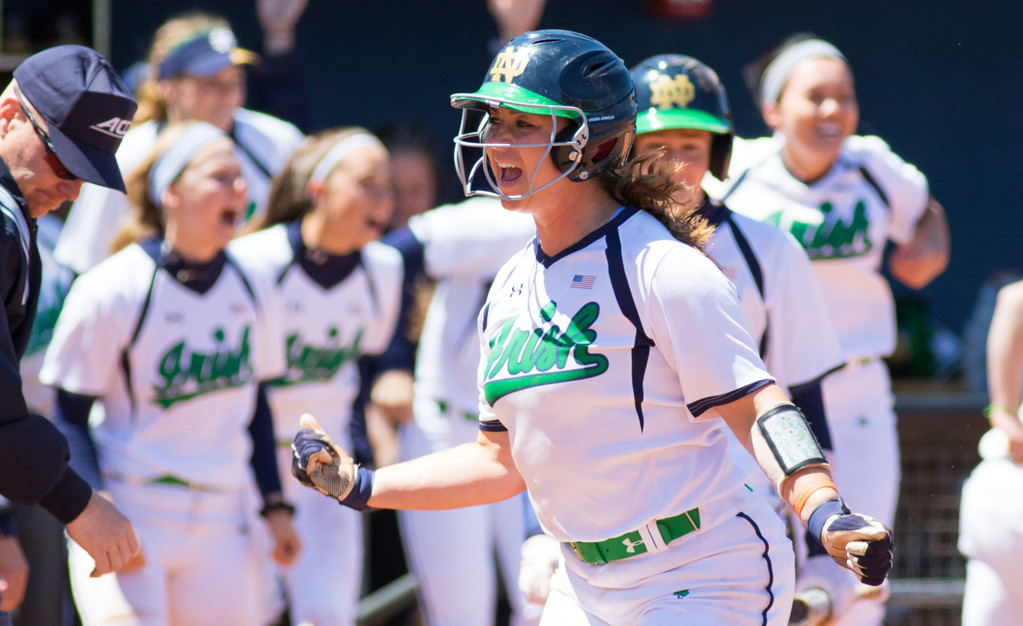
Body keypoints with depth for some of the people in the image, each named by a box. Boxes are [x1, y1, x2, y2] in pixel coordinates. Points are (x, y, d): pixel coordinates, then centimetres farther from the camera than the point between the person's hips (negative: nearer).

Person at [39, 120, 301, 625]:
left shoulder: (251, 290, 6)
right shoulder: (112, 291, -10)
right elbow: (71, 419, -7)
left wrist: (275, 506, 13)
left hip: (222, 524, 5)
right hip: (128, 516, -5)